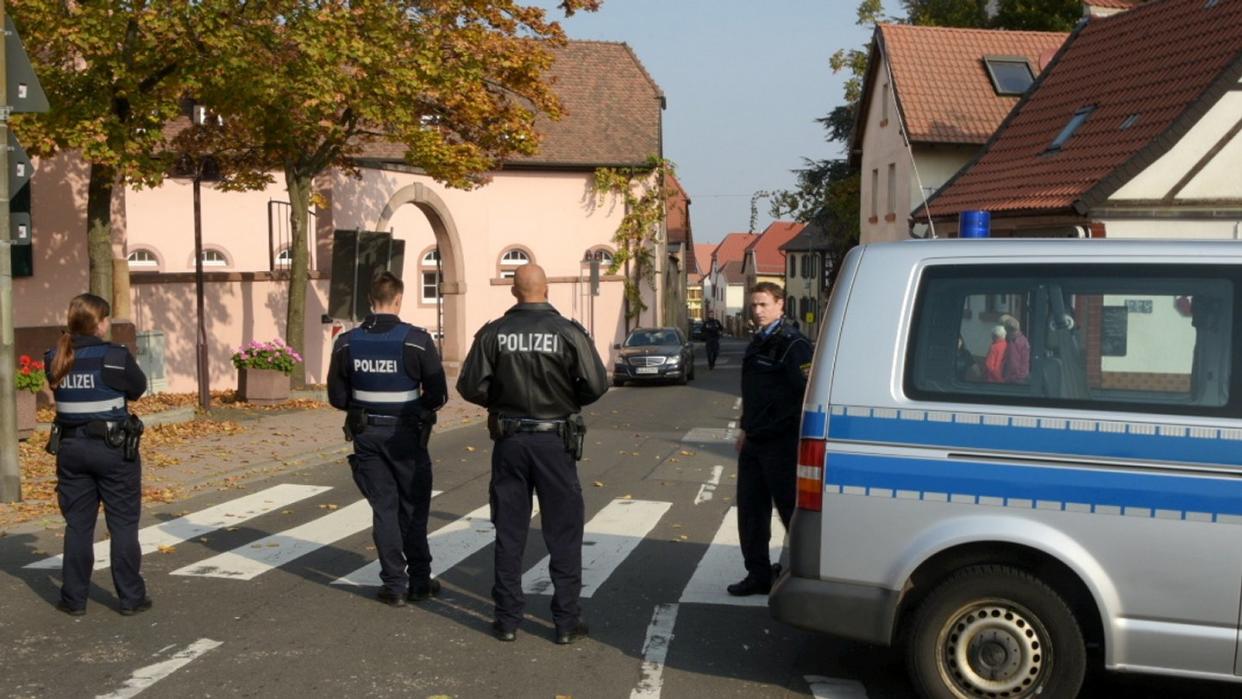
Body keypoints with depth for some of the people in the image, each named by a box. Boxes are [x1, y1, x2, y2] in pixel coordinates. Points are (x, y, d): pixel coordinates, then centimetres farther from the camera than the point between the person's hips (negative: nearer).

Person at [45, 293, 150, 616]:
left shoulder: (55, 359, -1)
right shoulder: (116, 357, -15)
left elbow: (61, 390, 8)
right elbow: (139, 387, -2)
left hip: (71, 447, 4)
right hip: (114, 448, -4)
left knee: (78, 524, 13)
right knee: (123, 524, 7)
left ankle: (74, 598, 19)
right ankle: (131, 597, 12)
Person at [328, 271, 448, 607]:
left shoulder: (347, 342, -4)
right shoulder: (416, 340, -14)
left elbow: (337, 397, 1)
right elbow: (438, 394, -12)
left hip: (366, 434, 2)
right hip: (405, 434, -2)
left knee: (383, 508, 11)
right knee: (413, 508, 12)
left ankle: (394, 584, 13)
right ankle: (419, 581, 18)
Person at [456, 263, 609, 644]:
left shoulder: (493, 333, -4)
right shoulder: (568, 332, -9)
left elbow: (470, 386, -6)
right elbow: (596, 384, -12)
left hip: (509, 441, 2)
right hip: (555, 441, -2)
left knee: (509, 533, 12)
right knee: (563, 533, 8)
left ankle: (507, 619, 18)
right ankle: (567, 621, 11)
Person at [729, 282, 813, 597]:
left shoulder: (791, 344, -14)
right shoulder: (758, 343, 14)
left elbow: (809, 393, -21)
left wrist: (787, 430, -20)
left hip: (781, 444, -9)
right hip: (755, 442, 9)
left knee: (790, 509, -1)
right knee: (750, 509, 11)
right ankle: (758, 574, 20)